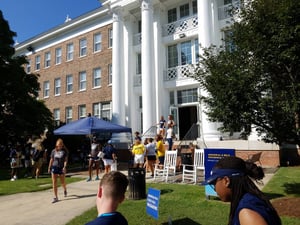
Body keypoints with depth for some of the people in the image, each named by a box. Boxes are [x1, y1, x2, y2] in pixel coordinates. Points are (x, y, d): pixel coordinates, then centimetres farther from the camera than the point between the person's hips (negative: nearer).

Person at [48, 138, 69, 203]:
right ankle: (55, 197, 6)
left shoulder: (65, 151, -4)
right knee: (54, 183, -2)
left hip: (61, 168, -2)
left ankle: (65, 190, 43)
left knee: (62, 182, 10)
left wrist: (65, 167, -21)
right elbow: (51, 160, 11)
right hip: (54, 167, 2)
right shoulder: (54, 151, 4)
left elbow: (66, 159, -9)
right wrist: (49, 167, 13)